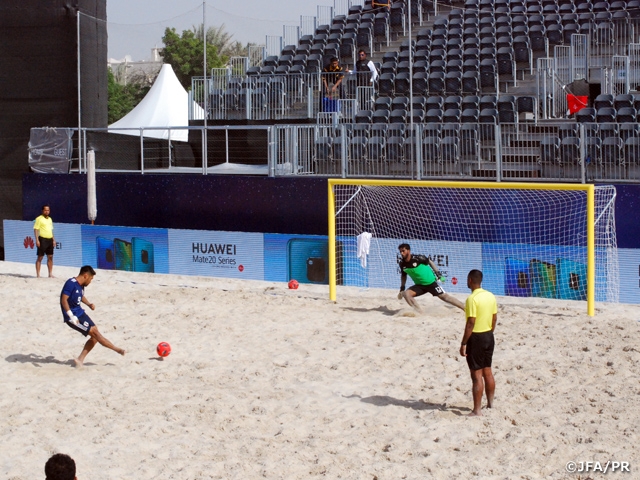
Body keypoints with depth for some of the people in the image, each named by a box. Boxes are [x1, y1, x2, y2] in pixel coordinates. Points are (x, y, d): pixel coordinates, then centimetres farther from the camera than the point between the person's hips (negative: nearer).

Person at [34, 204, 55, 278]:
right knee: (40, 257, -4)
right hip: (42, 239, -7)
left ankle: (50, 274, 14)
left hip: (50, 239, 7)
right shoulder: (39, 219, -5)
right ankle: (38, 274, -2)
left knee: (50, 257, 8)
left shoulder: (50, 219, 17)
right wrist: (37, 240, -17)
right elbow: (36, 229, -10)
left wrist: (53, 240, 17)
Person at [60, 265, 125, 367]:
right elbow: (64, 299, -25)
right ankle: (117, 349, -1)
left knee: (95, 336, 5)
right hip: (73, 317, -10)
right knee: (94, 332, -9)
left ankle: (80, 359, 8)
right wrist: (71, 316, -31)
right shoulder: (71, 283, -19)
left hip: (80, 313, 10)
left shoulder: (80, 285, 10)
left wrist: (89, 304, 9)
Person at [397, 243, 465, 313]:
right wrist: (402, 288, 8)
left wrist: (438, 274, -5)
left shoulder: (417, 258, -19)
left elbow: (430, 262, -4)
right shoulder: (402, 263, -5)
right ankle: (419, 312, -15)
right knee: (405, 294, -19)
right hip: (419, 286, 4)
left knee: (445, 297, -6)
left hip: (431, 283, -4)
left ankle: (466, 309, 2)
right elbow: (403, 275, 13)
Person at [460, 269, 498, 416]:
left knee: (477, 375, -3)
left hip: (476, 338, -8)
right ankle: (490, 404, 28)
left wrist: (463, 344, -17)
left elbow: (471, 323, -21)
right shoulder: (491, 296, 5)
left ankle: (477, 410, 0)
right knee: (487, 371, 18)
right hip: (489, 336, 8)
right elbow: (495, 319, 12)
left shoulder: (472, 299, -19)